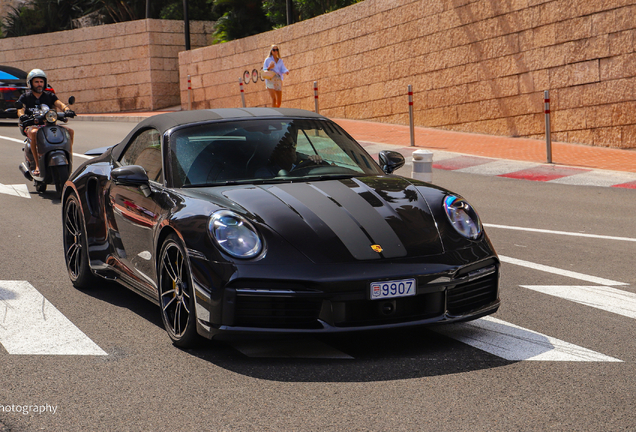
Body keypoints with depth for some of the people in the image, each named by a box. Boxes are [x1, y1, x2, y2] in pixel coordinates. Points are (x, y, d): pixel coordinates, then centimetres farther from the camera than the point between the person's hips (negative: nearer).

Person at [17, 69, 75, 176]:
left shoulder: (49, 95, 16)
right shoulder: (25, 97, 10)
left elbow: (59, 104, -1)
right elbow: (20, 109, -7)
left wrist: (66, 109, -25)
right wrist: (22, 115, -31)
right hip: (31, 125, -3)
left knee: (70, 131, -18)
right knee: (34, 133, -39)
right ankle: (37, 166, -39)